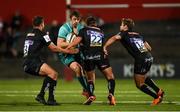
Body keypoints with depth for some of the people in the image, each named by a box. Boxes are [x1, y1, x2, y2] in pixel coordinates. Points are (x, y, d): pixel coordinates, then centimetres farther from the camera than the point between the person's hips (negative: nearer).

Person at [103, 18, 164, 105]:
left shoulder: (124, 34, 4)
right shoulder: (138, 35, 22)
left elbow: (115, 38, -18)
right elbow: (149, 48, 22)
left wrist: (104, 47, -22)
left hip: (141, 60, -7)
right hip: (149, 58, 7)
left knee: (139, 84, 8)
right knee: (143, 77, 33)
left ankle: (157, 97, 5)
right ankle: (159, 91, 29)